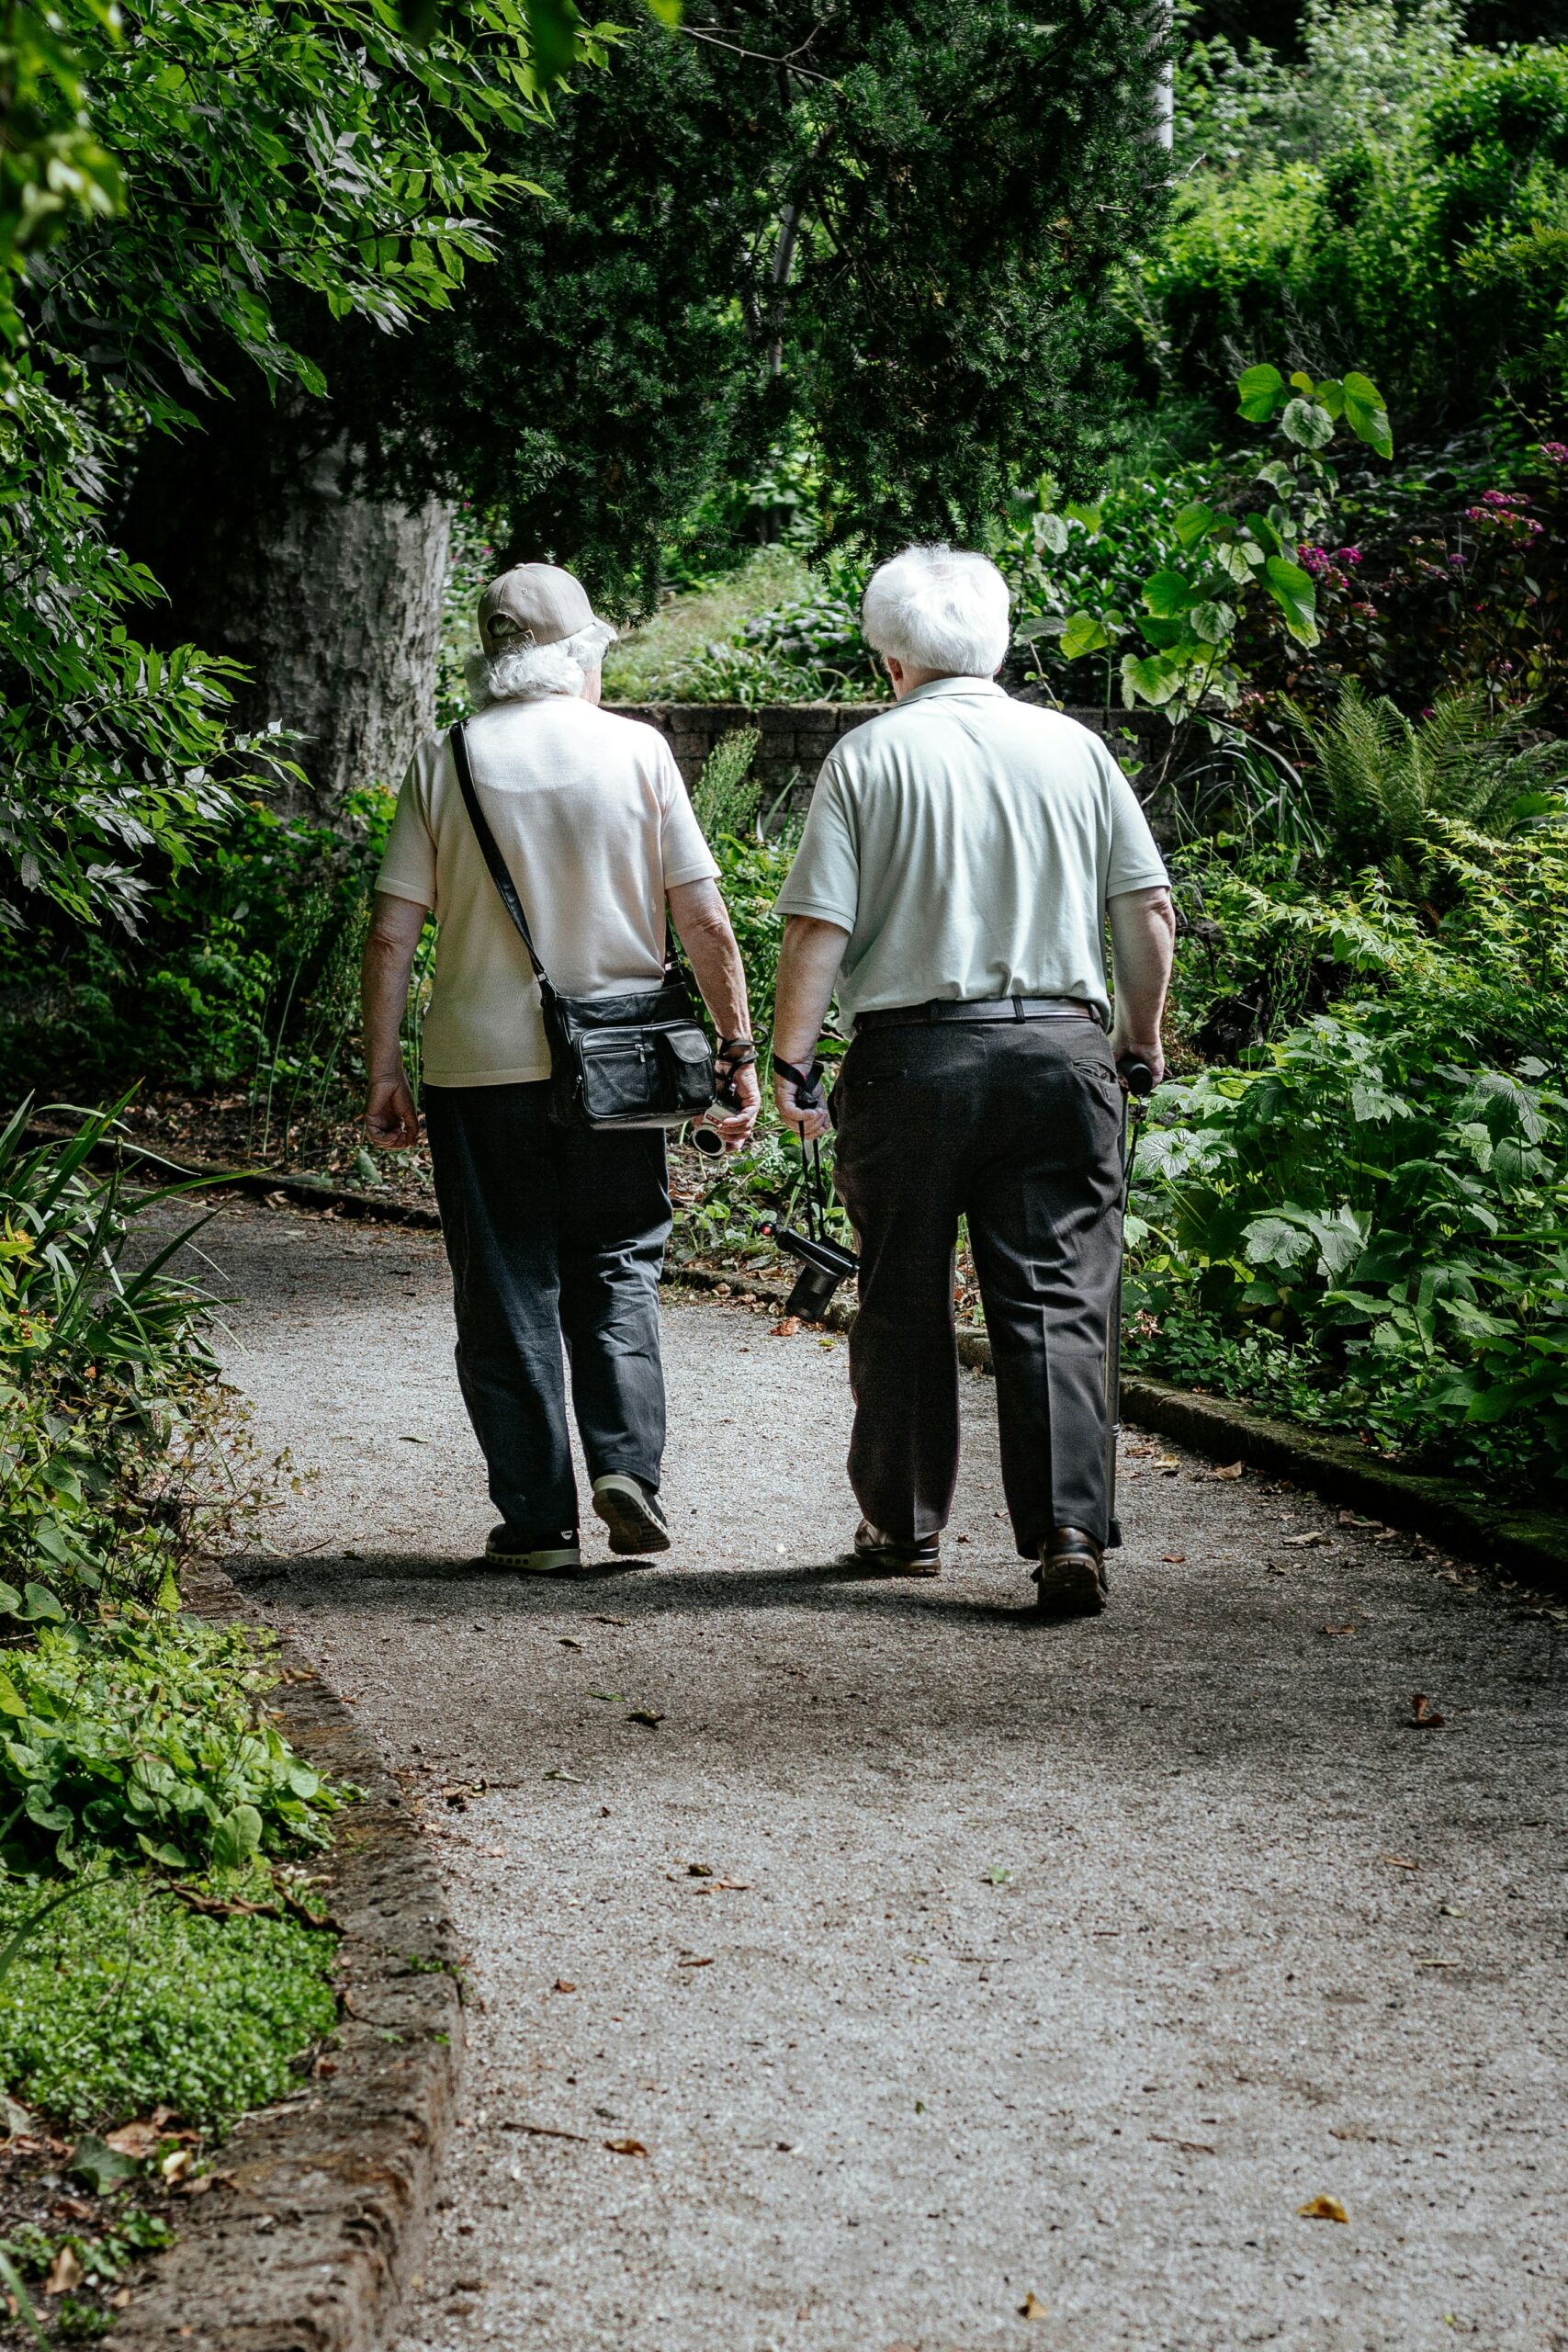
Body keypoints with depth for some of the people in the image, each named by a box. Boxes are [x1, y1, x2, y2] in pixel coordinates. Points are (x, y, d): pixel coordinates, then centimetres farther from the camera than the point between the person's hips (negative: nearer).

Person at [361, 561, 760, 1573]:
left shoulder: (446, 761, -1)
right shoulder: (636, 750, -2)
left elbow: (392, 936, -3)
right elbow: (705, 922, -2)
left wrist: (383, 1071, 4)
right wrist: (739, 1049, 6)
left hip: (480, 1063, 0)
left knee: (507, 1290, 7)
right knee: (616, 1270, 14)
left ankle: (538, 1518, 8)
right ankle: (628, 1463, -3)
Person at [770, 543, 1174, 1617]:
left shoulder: (869, 755, -1)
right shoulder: (1075, 748, 7)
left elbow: (819, 926, -6)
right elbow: (1149, 911, 7)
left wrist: (793, 1059, 0)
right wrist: (1142, 1033, 19)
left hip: (914, 1053, -1)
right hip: (1060, 1046, 1)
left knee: (904, 1300, 12)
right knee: (1057, 1299, 0)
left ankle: (906, 1524, 22)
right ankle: (1070, 1532, -12)